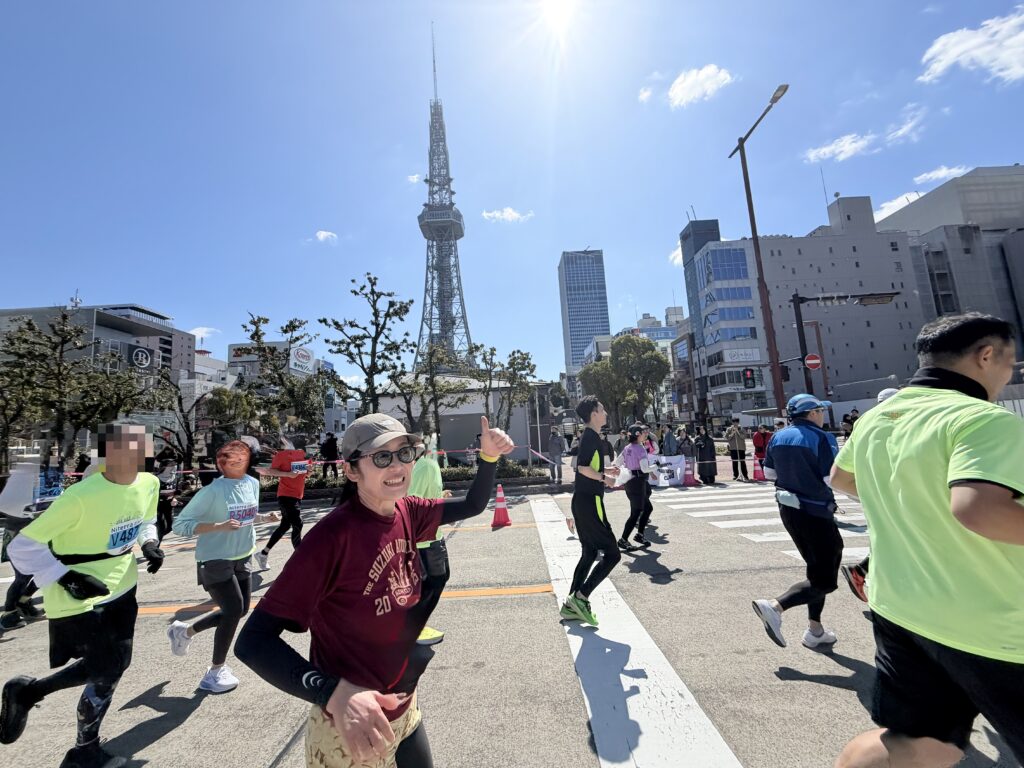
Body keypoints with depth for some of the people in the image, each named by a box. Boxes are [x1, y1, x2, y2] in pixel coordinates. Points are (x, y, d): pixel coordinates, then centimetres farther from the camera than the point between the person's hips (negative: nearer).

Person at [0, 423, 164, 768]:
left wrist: (149, 543, -6)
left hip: (120, 587, 7)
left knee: (112, 666, 16)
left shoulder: (148, 484, -8)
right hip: (79, 597, -6)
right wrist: (68, 578, -25)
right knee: (103, 671, 2)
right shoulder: (81, 497, -29)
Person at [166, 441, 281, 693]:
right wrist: (218, 526, -30)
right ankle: (216, 671, 17)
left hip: (241, 558, 7)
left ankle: (184, 631, 39)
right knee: (233, 610, -7)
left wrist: (266, 518, -6)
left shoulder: (253, 483, -2)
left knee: (240, 610, 15)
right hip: (214, 560, -7)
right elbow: (180, 524, -19)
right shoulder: (213, 490, -22)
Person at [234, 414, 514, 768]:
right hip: (351, 732, -6)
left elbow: (472, 506, 4)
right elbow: (253, 641, -27)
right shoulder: (334, 535, -28)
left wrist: (489, 455, -12)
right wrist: (335, 693, -40)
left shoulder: (407, 514, -8)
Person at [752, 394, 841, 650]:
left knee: (818, 568, 22)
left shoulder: (778, 436, 5)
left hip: (788, 509, 8)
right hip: (815, 512, -8)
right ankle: (774, 606, -12)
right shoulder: (821, 438, -16)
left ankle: (815, 631, 27)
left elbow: (768, 472, 10)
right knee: (824, 580, 3)